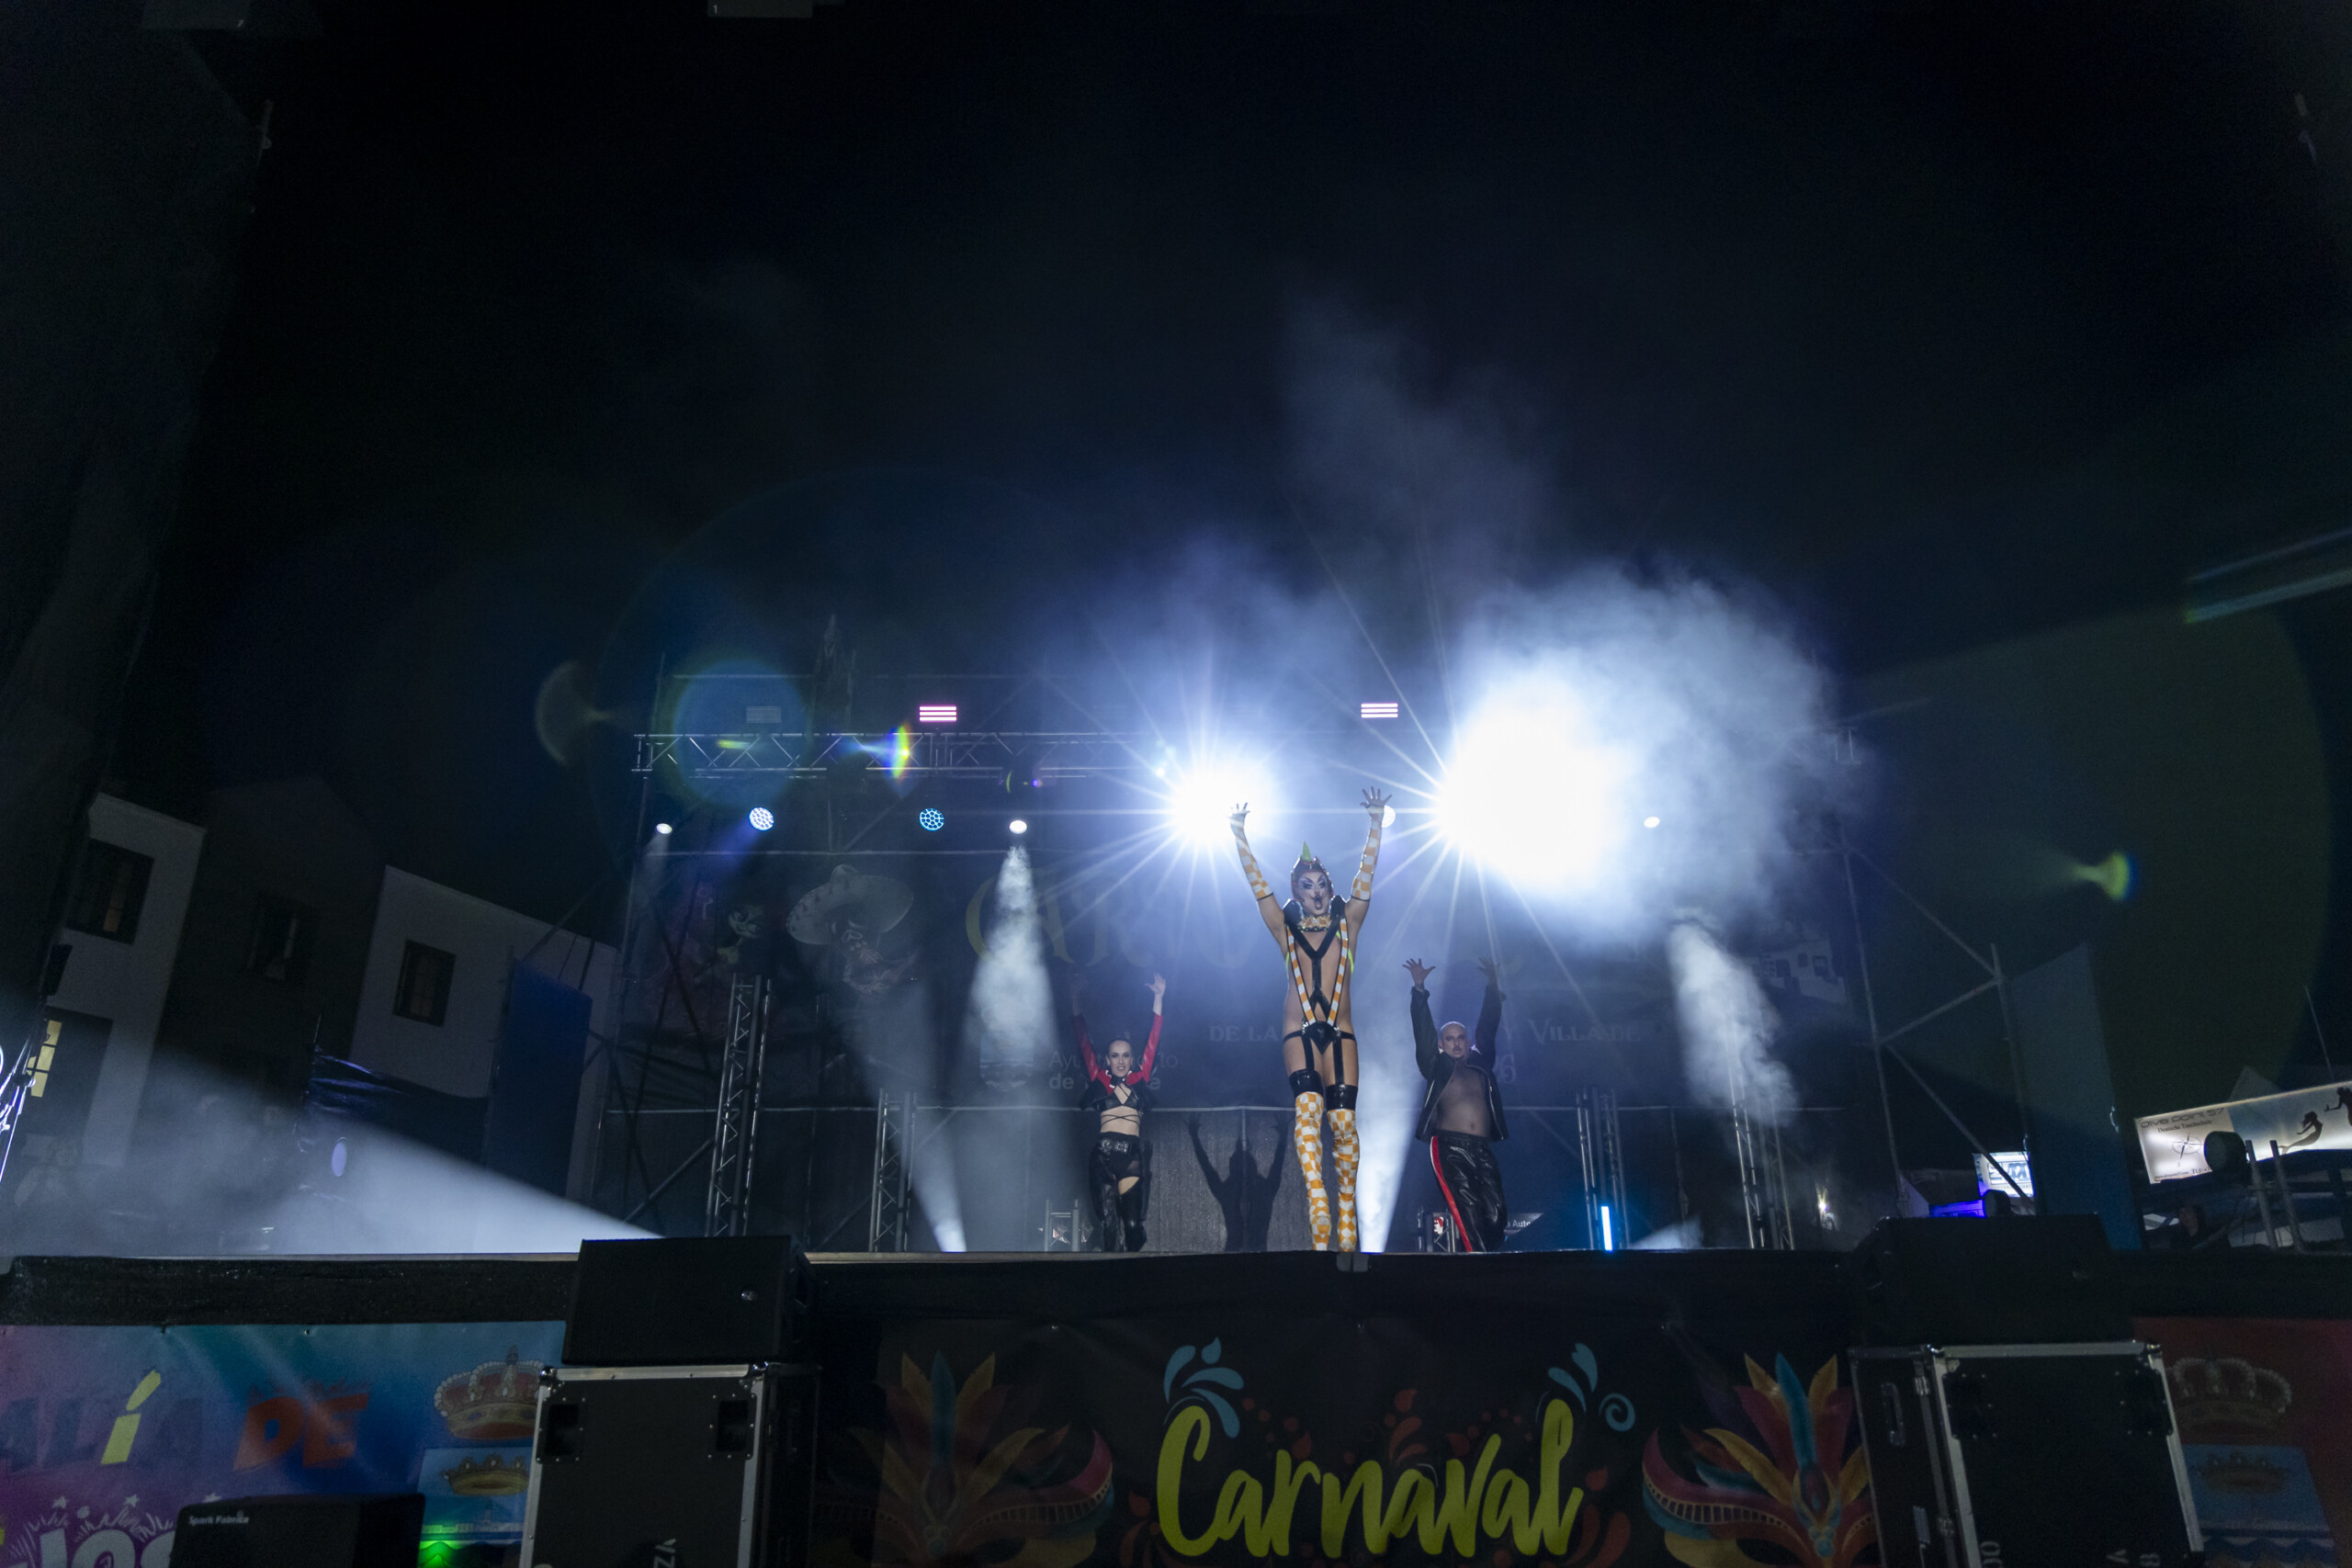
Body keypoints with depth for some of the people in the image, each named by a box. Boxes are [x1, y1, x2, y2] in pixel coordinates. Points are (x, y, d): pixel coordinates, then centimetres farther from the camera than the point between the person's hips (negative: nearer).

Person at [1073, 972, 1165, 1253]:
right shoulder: (1100, 1080, 10)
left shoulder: (1139, 1080, 12)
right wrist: (1075, 1001, 13)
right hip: (1103, 1155, -1)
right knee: (1108, 1220, -10)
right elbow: (1085, 1044, 12)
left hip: (1132, 1155, 1)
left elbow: (1152, 1043, 13)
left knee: (1133, 1220, -5)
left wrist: (1158, 999, 13)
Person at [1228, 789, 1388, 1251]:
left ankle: (1346, 1209, 8)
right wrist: (1239, 833, 4)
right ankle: (1319, 1213, -29)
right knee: (1307, 1106, -21)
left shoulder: (1347, 924, 12)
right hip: (1299, 1031, -1)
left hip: (1340, 1031, 1)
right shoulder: (1285, 930, 11)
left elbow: (1365, 874, 7)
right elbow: (1257, 883, 7)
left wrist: (1376, 823, 2)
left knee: (1343, 1118, -7)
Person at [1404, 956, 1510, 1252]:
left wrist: (1493, 987, 16)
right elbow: (1423, 1032, 2)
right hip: (1449, 1149, -4)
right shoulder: (1437, 1067, 11)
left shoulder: (1480, 1064, 21)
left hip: (1482, 1152, 4)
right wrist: (1420, 989, -6)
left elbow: (1487, 1027, 20)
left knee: (1497, 1214, -8)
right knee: (1468, 1213, -17)